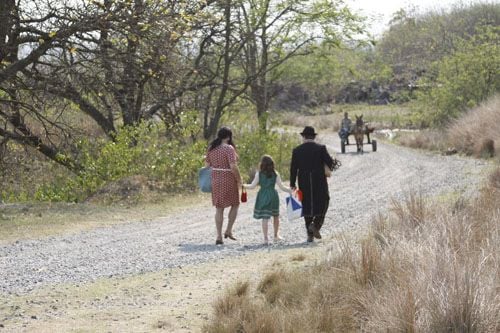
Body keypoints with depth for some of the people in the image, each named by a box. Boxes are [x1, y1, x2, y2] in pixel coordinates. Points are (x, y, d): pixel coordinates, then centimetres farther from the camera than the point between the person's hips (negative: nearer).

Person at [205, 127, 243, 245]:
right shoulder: (229, 148, -15)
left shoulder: (211, 148, 5)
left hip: (215, 180, 6)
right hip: (228, 180, -6)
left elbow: (208, 164, 9)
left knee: (219, 208, 10)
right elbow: (233, 166, -20)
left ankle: (219, 236, 8)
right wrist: (239, 180, -9)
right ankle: (228, 231, 10)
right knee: (235, 204, 16)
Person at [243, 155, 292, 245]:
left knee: (265, 217, -4)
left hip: (262, 197, -1)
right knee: (276, 216, 20)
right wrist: (290, 190, 12)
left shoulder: (259, 174, -2)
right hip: (273, 196, 1)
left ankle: (265, 238, -12)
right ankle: (276, 235, 30)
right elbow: (281, 186, 0)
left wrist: (243, 186, 14)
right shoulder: (275, 174, 1)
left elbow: (252, 186, -1)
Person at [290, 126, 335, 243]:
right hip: (319, 182, -2)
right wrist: (333, 165, 16)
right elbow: (330, 162, -8)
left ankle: (310, 234, 9)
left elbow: (293, 169, 0)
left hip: (304, 184, 2)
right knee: (323, 202, 14)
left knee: (307, 206, 10)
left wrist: (292, 184, 7)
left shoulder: (297, 150, 0)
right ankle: (316, 224, -8)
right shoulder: (321, 148, -5)